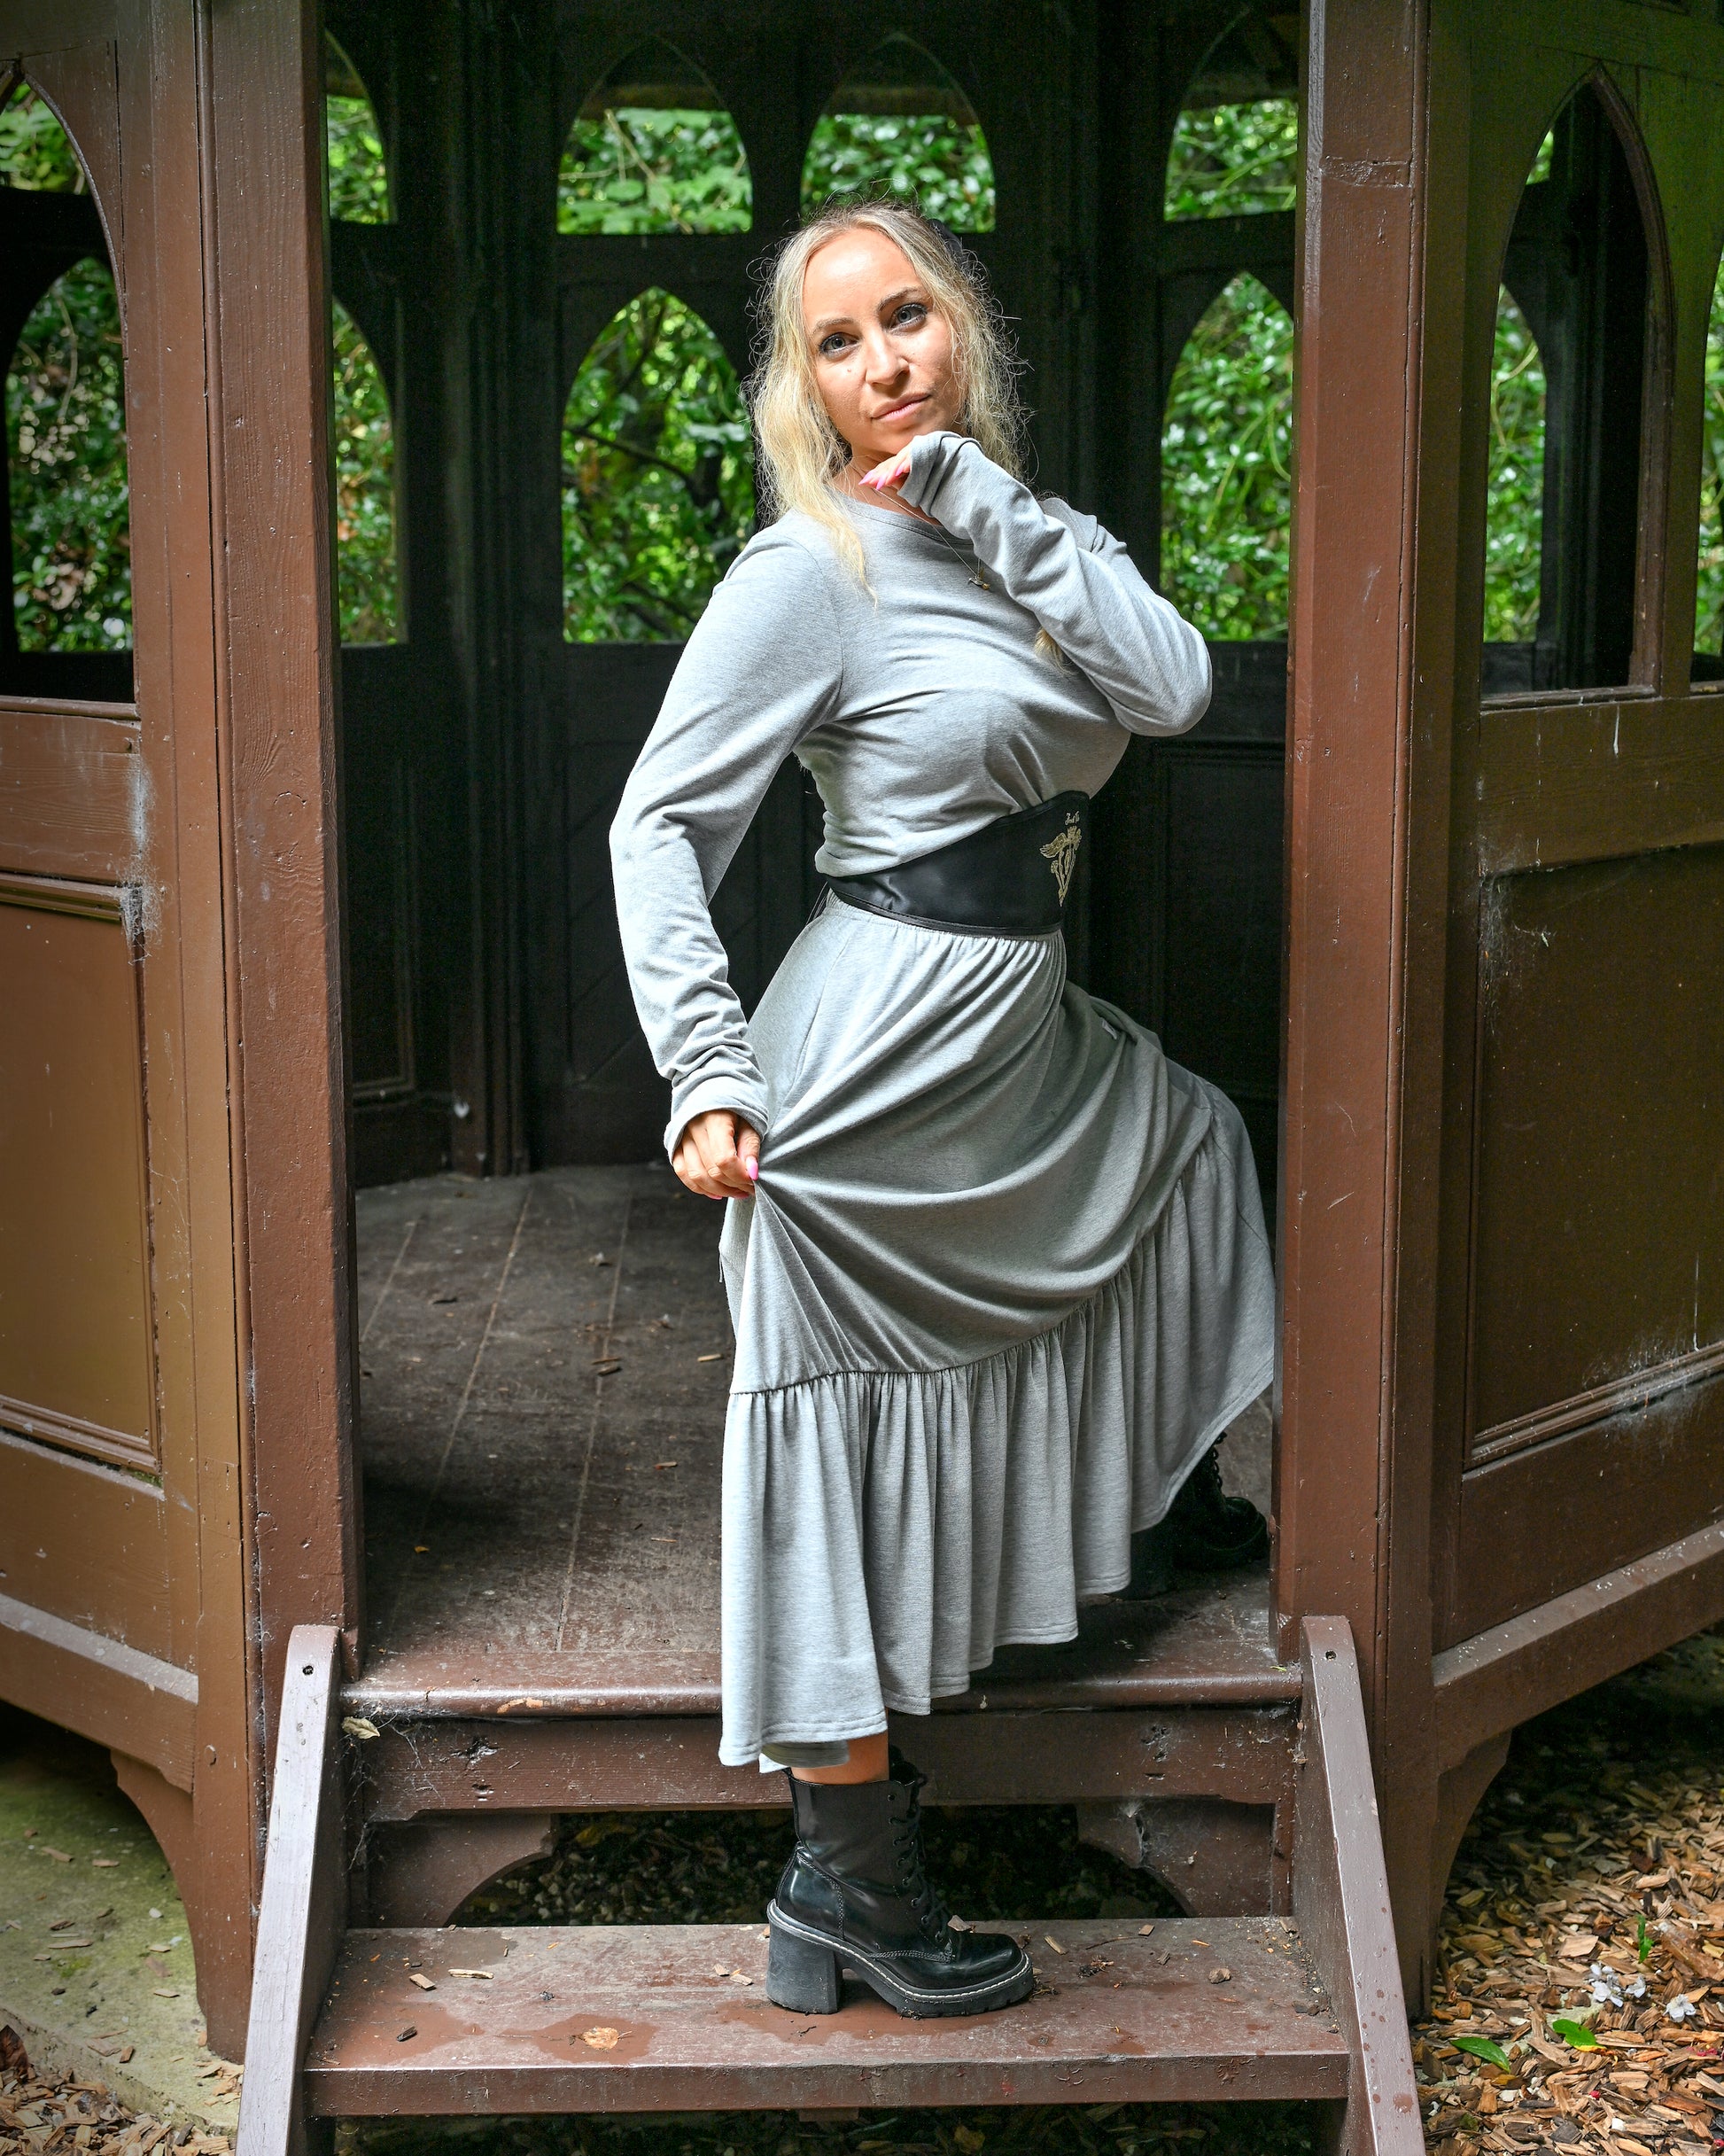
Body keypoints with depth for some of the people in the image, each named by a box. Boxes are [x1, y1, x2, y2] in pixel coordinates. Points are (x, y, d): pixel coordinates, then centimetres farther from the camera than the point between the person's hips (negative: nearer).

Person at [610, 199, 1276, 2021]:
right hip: (880, 1066, -8)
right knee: (858, 1467, 0)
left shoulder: (1022, 536, 9)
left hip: (1020, 1036, 8)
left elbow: (1173, 687, -9)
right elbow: (660, 823, -12)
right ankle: (856, 1892, 17)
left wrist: (983, 499, -13)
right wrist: (709, 1079, -19)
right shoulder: (809, 569, -12)